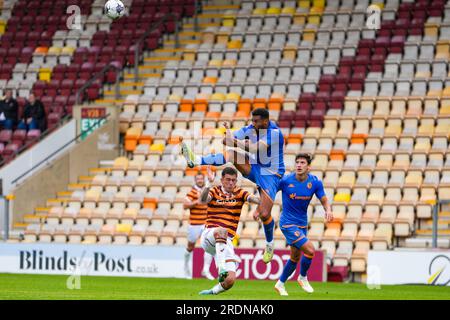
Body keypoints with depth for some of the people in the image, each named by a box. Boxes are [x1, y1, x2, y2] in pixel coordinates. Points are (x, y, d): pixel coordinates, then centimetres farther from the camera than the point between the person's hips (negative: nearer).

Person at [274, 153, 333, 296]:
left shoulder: (315, 182, -8)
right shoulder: (285, 180, -16)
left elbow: (324, 200, -1)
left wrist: (328, 210, -22)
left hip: (302, 224, 5)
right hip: (288, 223, -5)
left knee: (295, 258, 15)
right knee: (310, 250, -18)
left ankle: (280, 284, 35)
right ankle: (303, 278, 7)